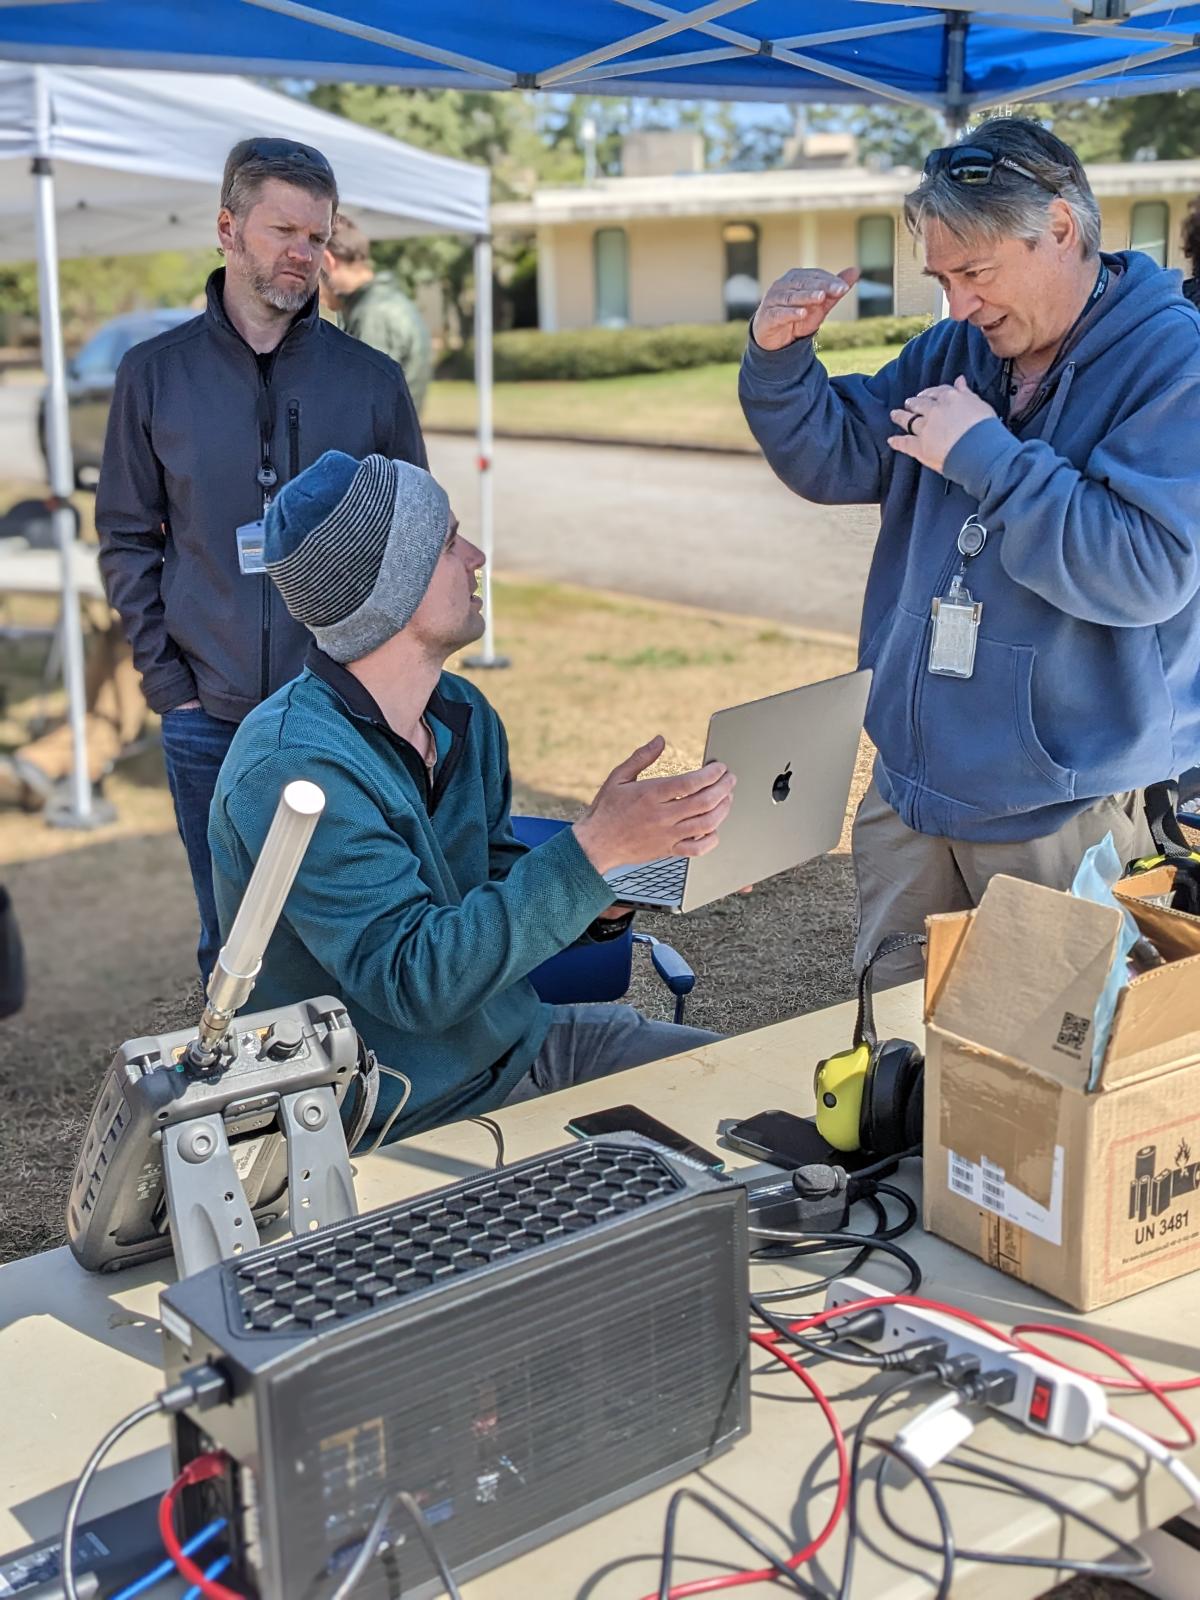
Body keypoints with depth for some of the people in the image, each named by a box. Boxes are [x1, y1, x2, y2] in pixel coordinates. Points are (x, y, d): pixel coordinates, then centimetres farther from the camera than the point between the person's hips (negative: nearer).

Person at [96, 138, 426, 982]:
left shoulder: (372, 379, 3)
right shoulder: (155, 373, 4)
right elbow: (127, 540, 6)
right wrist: (169, 681, -2)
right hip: (210, 722, 0)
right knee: (232, 949, 11)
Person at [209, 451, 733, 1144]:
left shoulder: (465, 715, 2)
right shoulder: (292, 768, -25)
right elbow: (416, 979, -30)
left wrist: (603, 902, -9)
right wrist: (593, 848, -34)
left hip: (520, 1037, 8)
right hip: (413, 1116, -8)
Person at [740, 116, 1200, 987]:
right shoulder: (954, 352, 9)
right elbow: (831, 459, 10)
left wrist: (986, 454, -21)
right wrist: (779, 356, -8)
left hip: (1068, 815, -6)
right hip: (911, 791, 6)